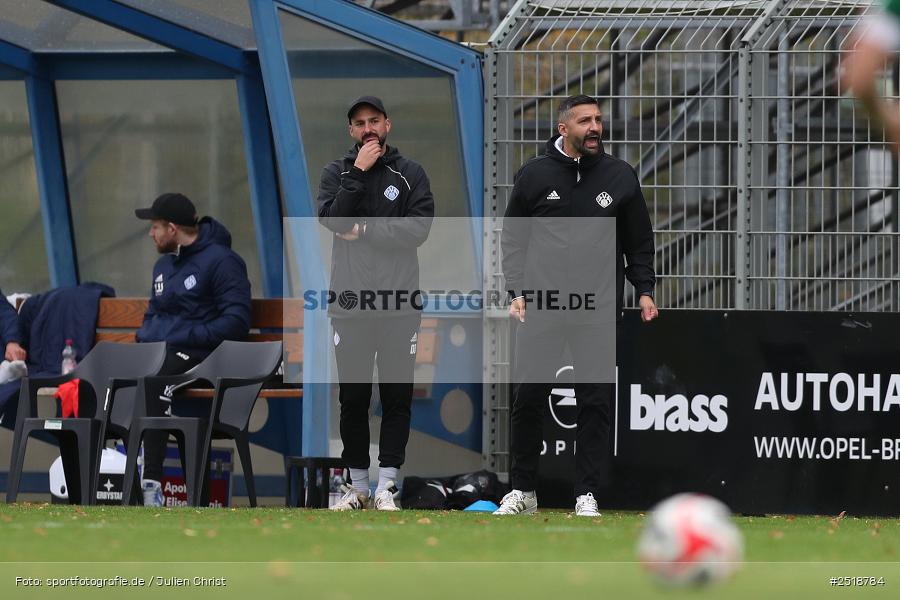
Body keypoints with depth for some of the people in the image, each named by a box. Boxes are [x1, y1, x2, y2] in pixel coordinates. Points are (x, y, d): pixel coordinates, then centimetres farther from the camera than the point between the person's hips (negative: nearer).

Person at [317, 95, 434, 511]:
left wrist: (363, 230, -10)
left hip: (400, 305, -1)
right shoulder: (336, 173, 9)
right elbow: (332, 218, -9)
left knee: (397, 395, -1)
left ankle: (386, 488, 2)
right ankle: (358, 487, 12)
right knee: (353, 396, 4)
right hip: (350, 303, 1)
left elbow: (418, 228, -7)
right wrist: (359, 172, -11)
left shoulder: (410, 175, 6)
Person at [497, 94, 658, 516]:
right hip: (540, 307, 0)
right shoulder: (534, 175, 5)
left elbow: (639, 242, 13)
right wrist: (517, 291, -2)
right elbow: (512, 239, 9)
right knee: (528, 398, 0)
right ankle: (523, 492, 12)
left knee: (595, 402, -3)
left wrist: (644, 290, 2)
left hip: (599, 310, 0)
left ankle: (587, 496, 1)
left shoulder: (620, 177, 7)